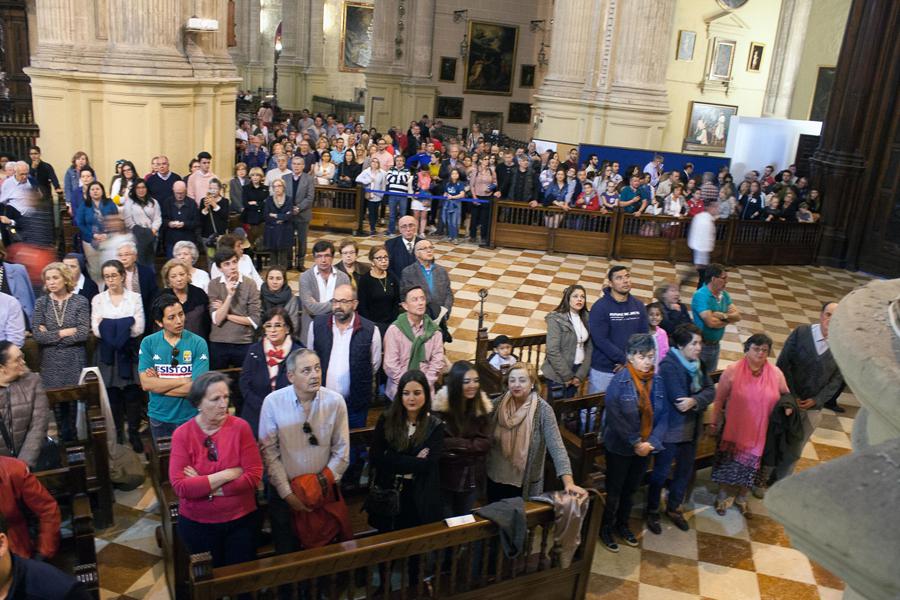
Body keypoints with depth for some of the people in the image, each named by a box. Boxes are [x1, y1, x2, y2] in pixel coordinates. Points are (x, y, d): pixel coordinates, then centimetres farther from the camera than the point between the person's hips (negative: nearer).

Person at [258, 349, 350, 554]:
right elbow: (269, 451, -10)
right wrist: (287, 493, -10)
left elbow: (341, 450, -4)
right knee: (286, 554, 14)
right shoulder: (273, 402, -14)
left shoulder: (335, 401, -11)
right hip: (284, 492, -1)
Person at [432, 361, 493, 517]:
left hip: (472, 477, 3)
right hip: (445, 475, -3)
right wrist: (469, 444, -20)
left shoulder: (483, 404, -7)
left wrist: (455, 445, -20)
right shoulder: (441, 404, -16)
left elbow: (484, 443, -10)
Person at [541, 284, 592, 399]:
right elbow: (553, 351, -17)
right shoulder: (556, 319, -13)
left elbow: (589, 347, 3)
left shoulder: (586, 318, 4)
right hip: (558, 374, -5)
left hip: (578, 370, 5)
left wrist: (581, 374, -4)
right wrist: (567, 376, -13)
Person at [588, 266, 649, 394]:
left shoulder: (638, 305, 6)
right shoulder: (600, 307, -9)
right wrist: (624, 360, -16)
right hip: (603, 370, -4)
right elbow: (600, 340, -16)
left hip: (631, 370, 4)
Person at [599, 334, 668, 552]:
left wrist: (651, 442, -16)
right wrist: (635, 443, -19)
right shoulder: (619, 380, -21)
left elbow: (663, 415, -5)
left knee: (631, 488, 21)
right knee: (614, 490, 11)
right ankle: (605, 528, 32)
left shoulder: (657, 380, -6)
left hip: (645, 447, 5)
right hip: (619, 447, -5)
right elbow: (614, 417, -21)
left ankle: (622, 524, 42)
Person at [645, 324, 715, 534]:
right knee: (661, 473, 9)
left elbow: (711, 391, -7)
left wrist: (694, 401, -25)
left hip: (692, 428, 7)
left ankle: (674, 507, 42)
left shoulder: (697, 363, 3)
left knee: (685, 471, 21)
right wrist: (700, 399, -14)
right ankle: (652, 512, 28)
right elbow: (679, 401, -27)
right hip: (671, 429, -7)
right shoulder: (668, 366, -22)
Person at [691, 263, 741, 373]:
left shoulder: (724, 294, 5)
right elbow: (711, 323, -26)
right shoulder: (700, 296, -20)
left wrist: (724, 316, -21)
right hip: (702, 345, -8)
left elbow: (737, 316, 0)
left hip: (715, 344, 8)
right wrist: (729, 319, -8)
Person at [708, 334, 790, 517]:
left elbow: (786, 394, 11)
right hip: (734, 430, -2)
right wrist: (714, 423, -1)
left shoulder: (776, 373, -6)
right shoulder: (732, 371, -13)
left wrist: (788, 404, -11)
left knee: (751, 465, 17)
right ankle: (722, 496, 35)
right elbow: (719, 399, -6)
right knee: (729, 463, 12)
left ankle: (741, 498, 41)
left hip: (759, 433, 2)